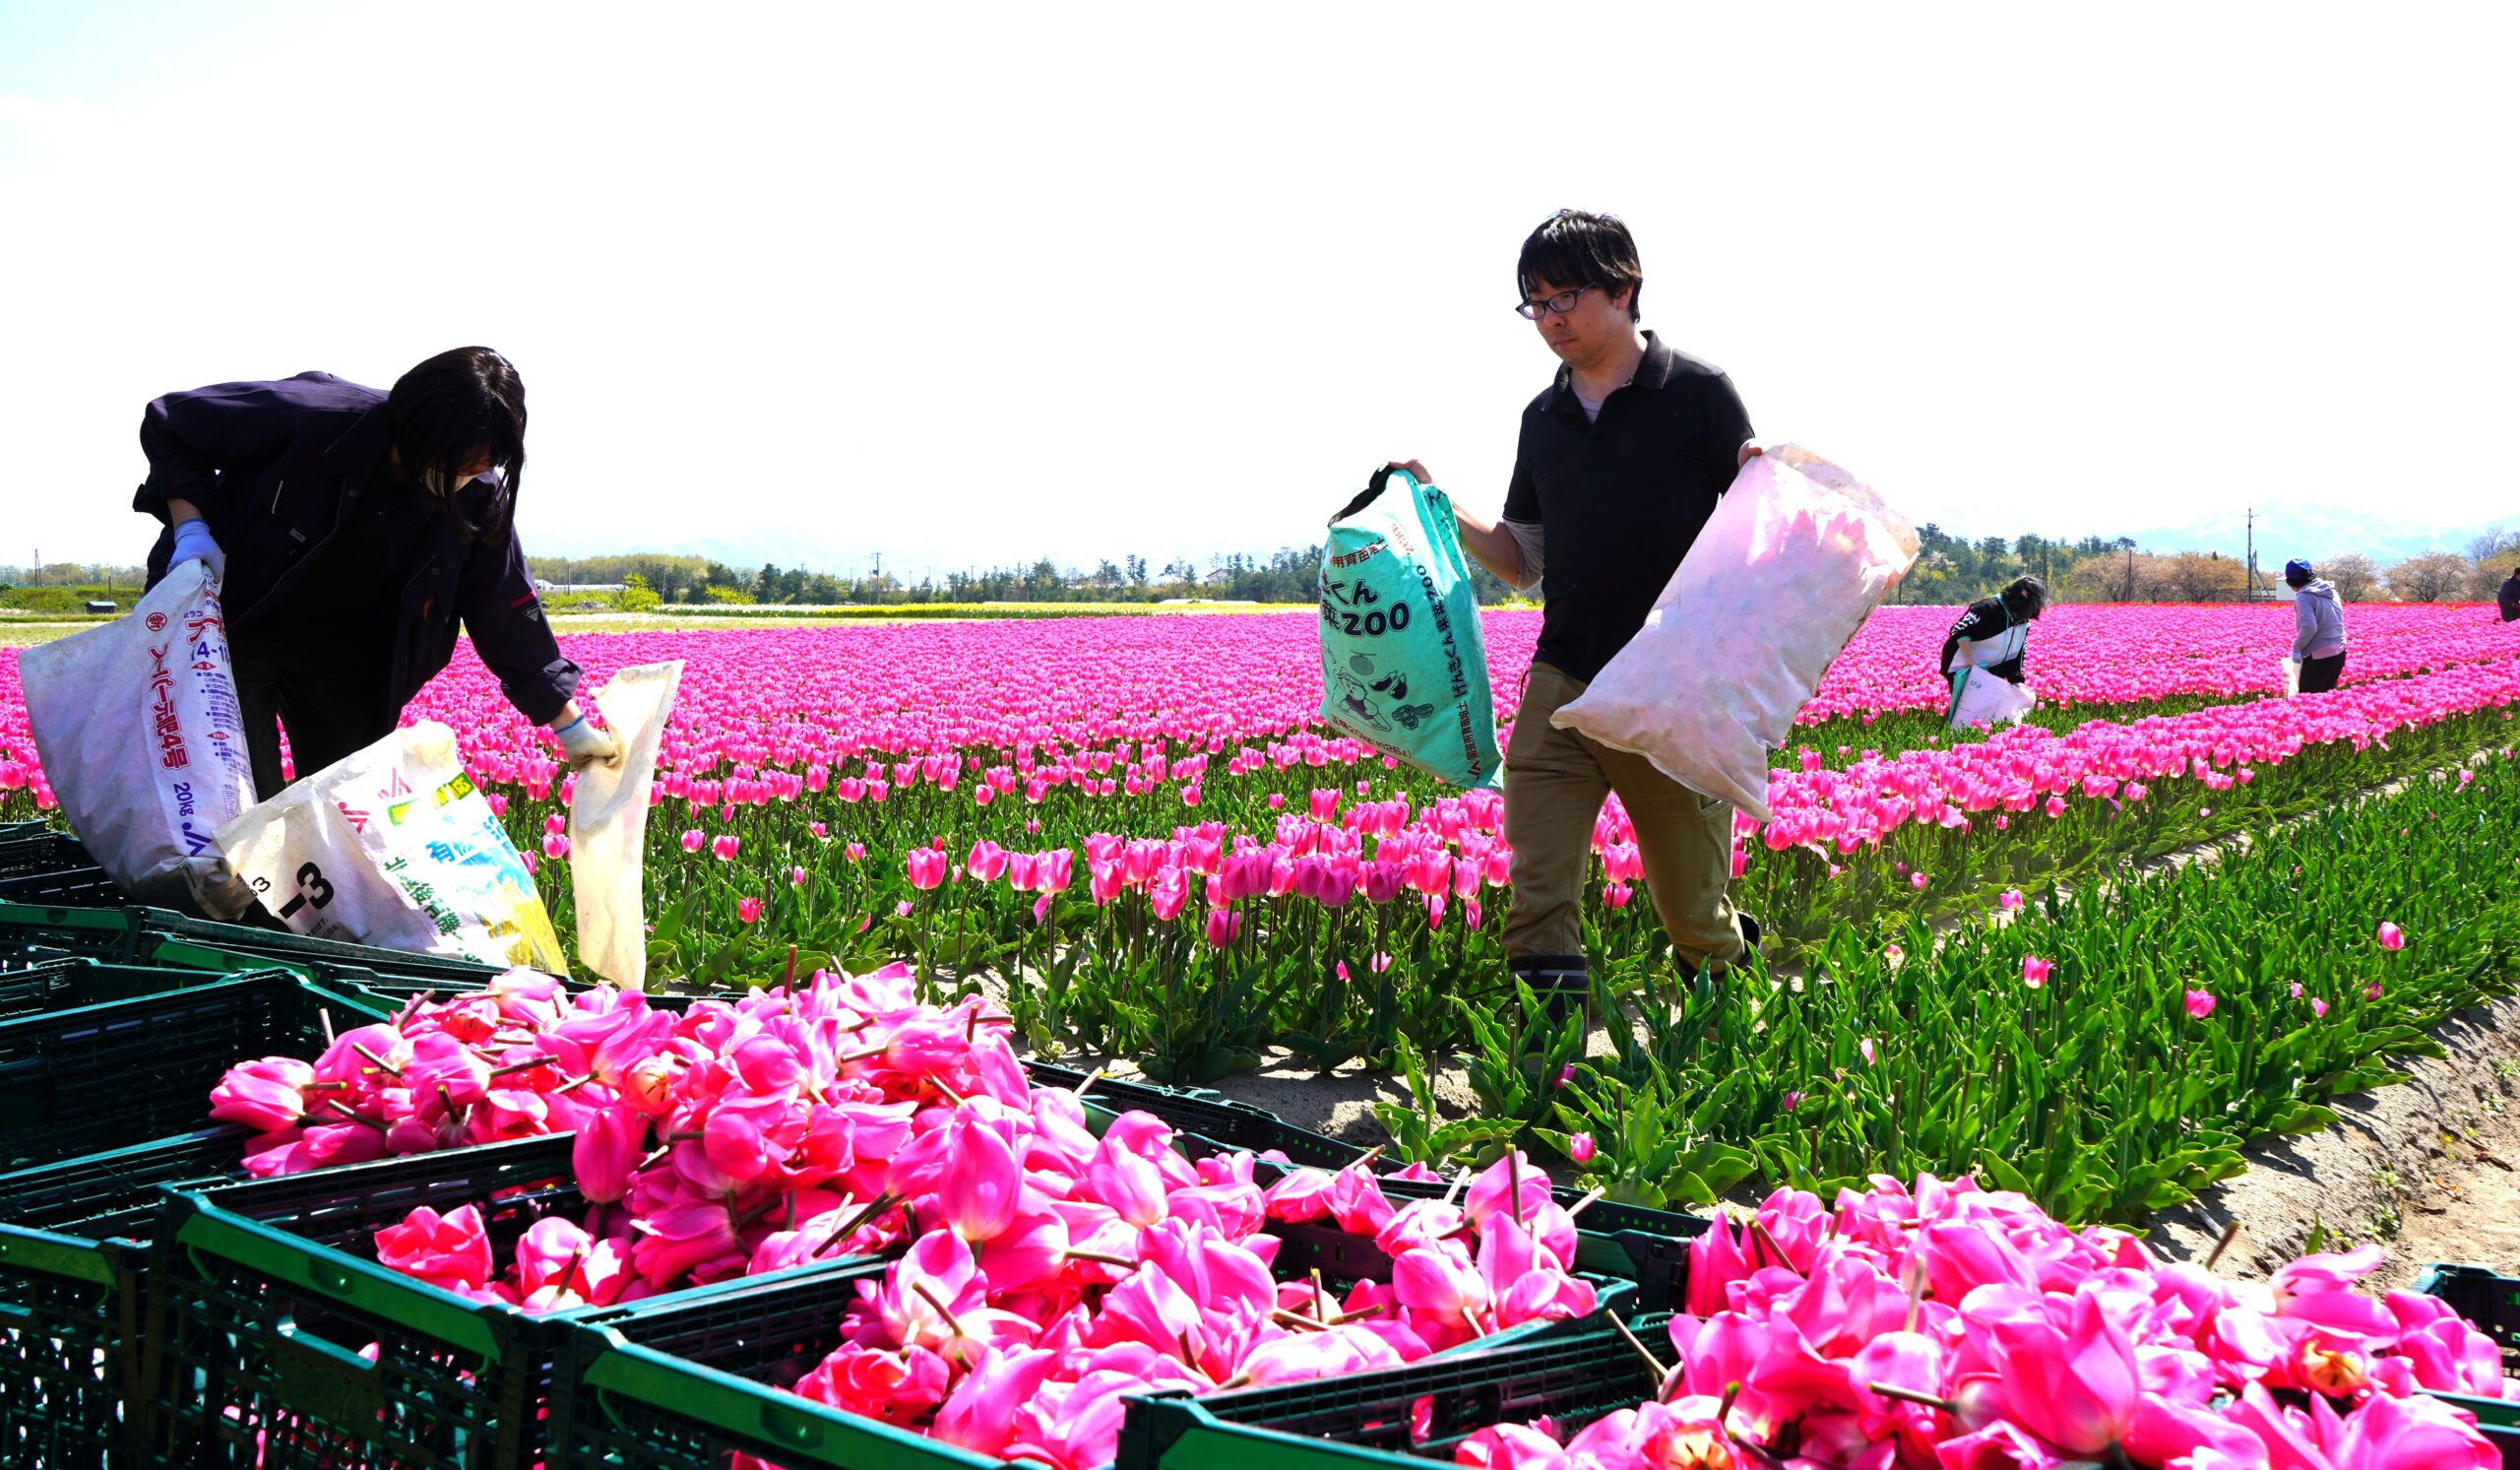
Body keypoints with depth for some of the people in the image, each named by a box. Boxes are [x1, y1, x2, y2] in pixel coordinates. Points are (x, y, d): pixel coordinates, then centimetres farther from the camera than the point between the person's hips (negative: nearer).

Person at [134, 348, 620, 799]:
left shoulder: (479, 499, -15)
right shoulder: (312, 415, -27)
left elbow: (507, 611, -4)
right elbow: (168, 423, -13)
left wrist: (570, 725, -3)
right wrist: (191, 529, -26)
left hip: (341, 660, 4)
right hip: (231, 626, -4)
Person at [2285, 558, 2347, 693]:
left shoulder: (2304, 596, -14)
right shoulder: (2330, 591, 10)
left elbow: (2309, 627, -24)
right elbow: (2338, 621, 18)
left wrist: (2296, 648, -10)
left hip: (2319, 656, -8)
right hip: (2338, 652, 8)